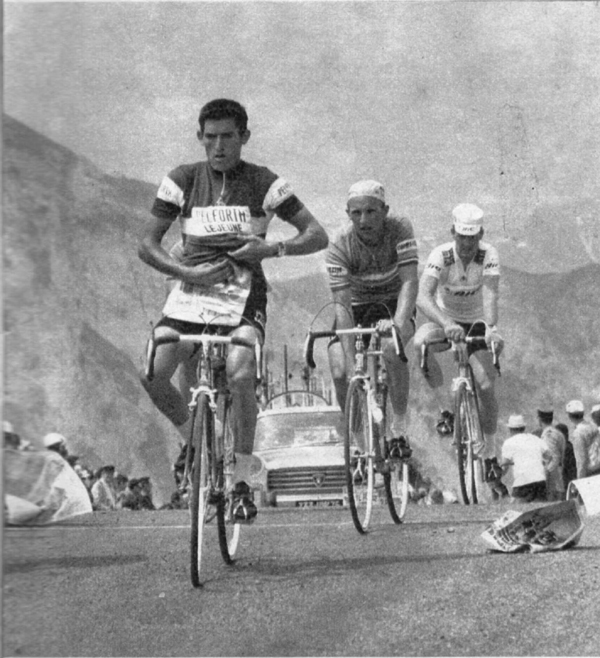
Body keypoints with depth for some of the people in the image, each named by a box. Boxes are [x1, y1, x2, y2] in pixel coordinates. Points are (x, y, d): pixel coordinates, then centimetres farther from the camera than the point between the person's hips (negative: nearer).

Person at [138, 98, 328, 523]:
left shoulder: (264, 183, 0)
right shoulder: (182, 181, 4)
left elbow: (318, 236, -1)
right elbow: (148, 245, 5)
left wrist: (273, 248, -18)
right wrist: (189, 273, -11)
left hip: (244, 295, -2)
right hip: (191, 292, 2)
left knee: (240, 377, -27)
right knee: (152, 375, -18)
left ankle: (242, 481, -11)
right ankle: (195, 438, 14)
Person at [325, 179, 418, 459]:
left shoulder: (399, 228, -24)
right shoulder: (340, 245, -24)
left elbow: (410, 281, -29)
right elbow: (343, 305, -27)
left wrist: (398, 323, -48)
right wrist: (351, 362, -35)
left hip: (393, 303, -1)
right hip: (356, 307, 1)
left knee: (391, 347, -34)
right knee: (340, 374, -19)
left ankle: (399, 428, -18)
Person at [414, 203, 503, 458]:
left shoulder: (488, 255, -21)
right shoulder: (441, 255, -24)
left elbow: (490, 295, -34)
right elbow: (423, 298, -37)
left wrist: (491, 329, -53)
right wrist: (447, 324, -55)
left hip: (476, 324, 0)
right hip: (445, 321, 0)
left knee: (486, 386, -12)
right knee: (420, 342, -34)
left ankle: (489, 446, 12)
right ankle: (444, 407, -18)